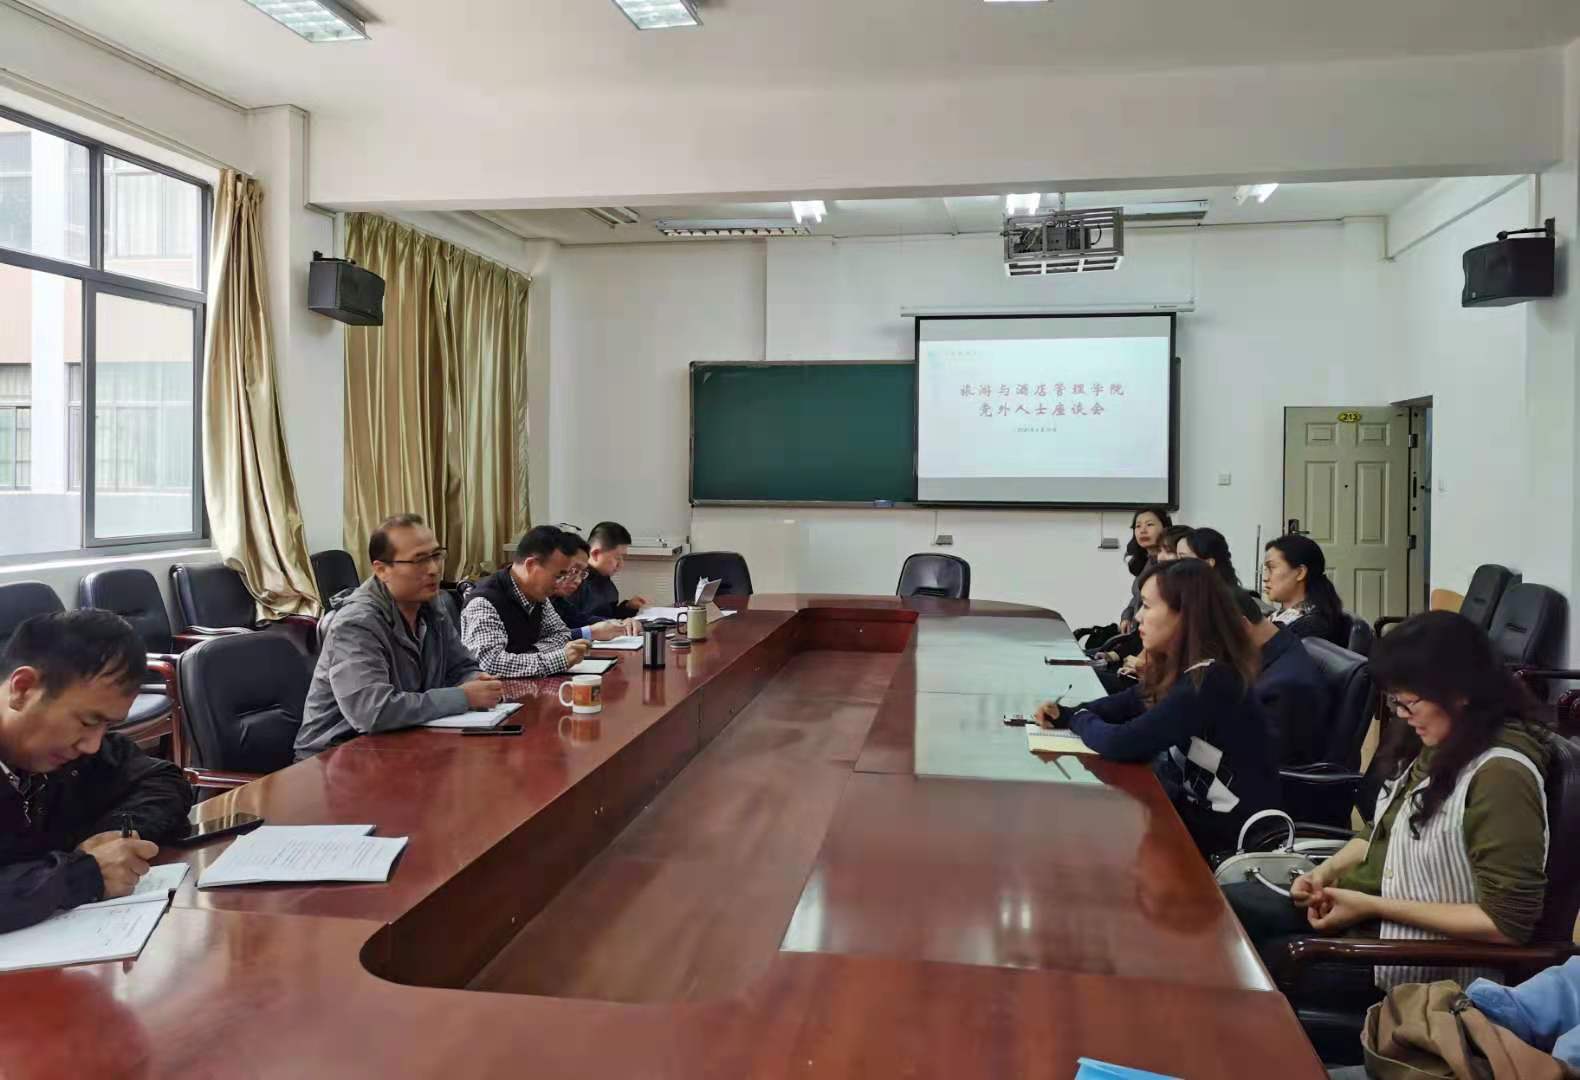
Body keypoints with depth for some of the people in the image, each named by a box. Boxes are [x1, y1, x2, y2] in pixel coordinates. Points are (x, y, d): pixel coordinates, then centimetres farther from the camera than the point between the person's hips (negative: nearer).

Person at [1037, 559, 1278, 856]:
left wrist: (1081, 720, -9)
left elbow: (1122, 744, -29)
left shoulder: (1209, 682, -29)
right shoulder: (1180, 666, -1)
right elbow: (1129, 702, 14)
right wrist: (1067, 714, -3)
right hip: (1196, 799, 7)